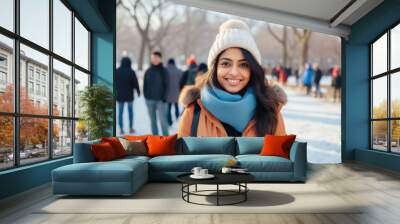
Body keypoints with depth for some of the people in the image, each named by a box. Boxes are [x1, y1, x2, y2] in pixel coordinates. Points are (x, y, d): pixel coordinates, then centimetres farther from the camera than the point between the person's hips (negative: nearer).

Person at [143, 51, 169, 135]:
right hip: (150, 100, 4)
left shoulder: (163, 71, -1)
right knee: (153, 120, 8)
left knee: (163, 120, -6)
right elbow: (145, 85, 10)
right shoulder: (148, 71, 8)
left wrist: (164, 97, -10)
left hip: (160, 100, -3)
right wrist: (146, 96, 1)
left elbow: (166, 85, -4)